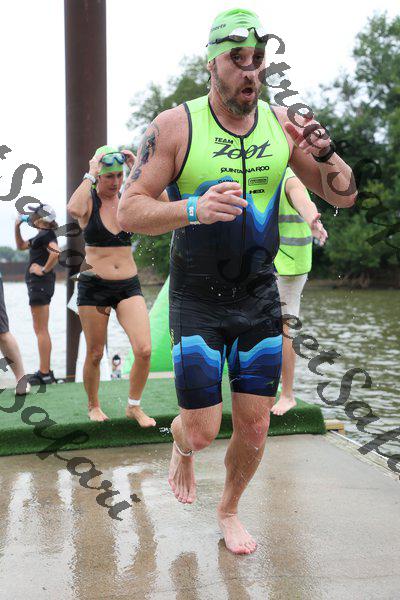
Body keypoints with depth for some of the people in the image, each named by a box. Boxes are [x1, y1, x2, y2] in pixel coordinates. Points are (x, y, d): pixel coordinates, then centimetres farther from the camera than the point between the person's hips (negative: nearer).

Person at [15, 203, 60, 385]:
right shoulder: (41, 235, 18)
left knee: (41, 330, -8)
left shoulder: (47, 235, -11)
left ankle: (45, 373, -5)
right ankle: (45, 371, 18)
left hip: (40, 283, -10)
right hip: (37, 284, 10)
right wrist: (17, 227, 21)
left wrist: (44, 270, -21)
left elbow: (56, 252, -31)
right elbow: (21, 246, 32)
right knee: (40, 330, 13)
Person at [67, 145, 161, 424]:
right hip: (94, 285, -2)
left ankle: (134, 406, 11)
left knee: (144, 350, -11)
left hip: (129, 285, 2)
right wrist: (90, 174, -19)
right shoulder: (89, 202, -3)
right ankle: (94, 406, 32)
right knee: (95, 354, 8)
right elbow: (73, 209, -29)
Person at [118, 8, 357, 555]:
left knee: (254, 427, 8)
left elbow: (344, 196, 4)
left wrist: (325, 155, -18)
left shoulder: (281, 123, 0)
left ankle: (229, 511, 36)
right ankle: (181, 449, 38)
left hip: (260, 298, 3)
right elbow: (129, 212, -14)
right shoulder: (174, 127, -11)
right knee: (202, 430, -1)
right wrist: (194, 209, -32)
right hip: (197, 301, -3)